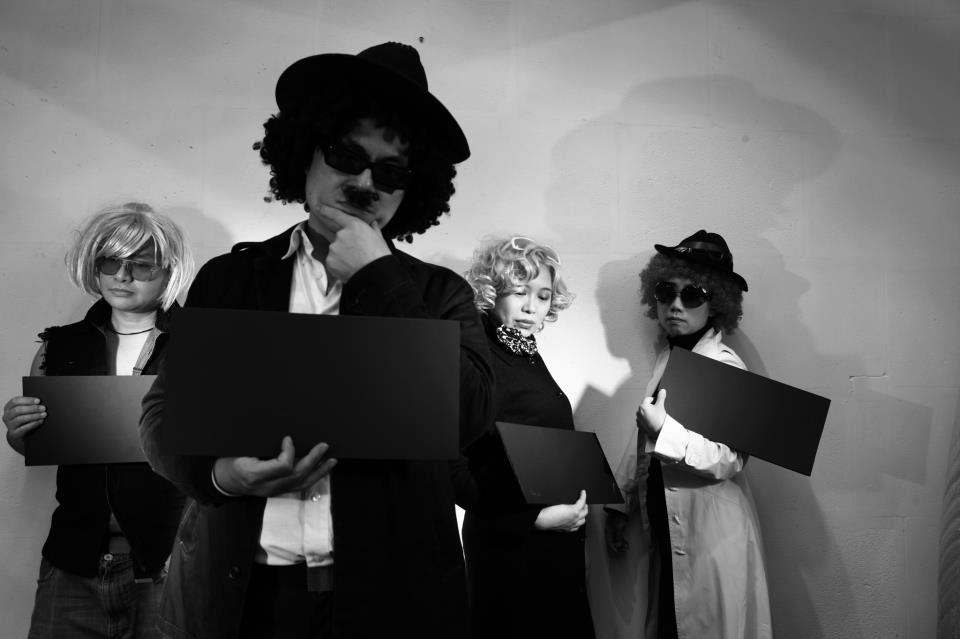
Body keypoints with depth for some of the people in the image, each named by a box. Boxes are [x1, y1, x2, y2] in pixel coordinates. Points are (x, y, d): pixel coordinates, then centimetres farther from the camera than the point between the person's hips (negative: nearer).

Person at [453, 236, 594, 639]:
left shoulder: (529, 356, 10)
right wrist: (533, 518, -21)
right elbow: (454, 467, -20)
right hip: (508, 542, -8)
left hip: (558, 538, 8)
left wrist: (574, 507, 5)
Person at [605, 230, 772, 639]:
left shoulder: (725, 367, -14)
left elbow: (729, 460, -22)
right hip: (668, 528, 7)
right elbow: (643, 440, 15)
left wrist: (664, 430, -30)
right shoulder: (668, 359, 8)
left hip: (712, 534, -7)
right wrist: (620, 506, 18)